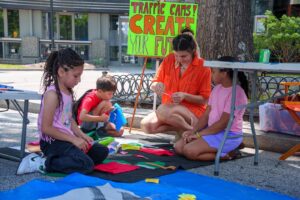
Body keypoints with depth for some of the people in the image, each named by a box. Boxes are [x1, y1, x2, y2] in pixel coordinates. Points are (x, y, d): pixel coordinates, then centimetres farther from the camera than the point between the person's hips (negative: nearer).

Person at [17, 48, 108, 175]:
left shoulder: (68, 92, 9)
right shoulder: (52, 94, -19)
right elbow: (46, 128, -21)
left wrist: (82, 136, 0)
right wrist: (73, 139, -19)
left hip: (66, 138, 9)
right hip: (53, 142, -9)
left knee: (101, 152, 15)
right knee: (86, 165, -24)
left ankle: (60, 159, 6)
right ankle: (43, 163, -14)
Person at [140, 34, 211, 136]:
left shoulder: (203, 67, -8)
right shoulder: (169, 60, 3)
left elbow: (205, 99, -5)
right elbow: (154, 84, 12)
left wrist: (184, 96, -21)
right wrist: (157, 86, -13)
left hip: (193, 110, -5)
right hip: (168, 107, 5)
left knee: (163, 110, -35)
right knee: (146, 125, -23)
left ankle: (191, 130, -18)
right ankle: (180, 127, -11)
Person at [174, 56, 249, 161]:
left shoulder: (236, 93, -18)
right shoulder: (217, 89, 9)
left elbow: (223, 123, -20)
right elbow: (206, 115, 8)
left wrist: (198, 134, -17)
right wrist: (193, 131, -7)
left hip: (228, 135, -9)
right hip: (212, 129, 9)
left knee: (189, 151, -25)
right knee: (179, 147, -4)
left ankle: (225, 154, -7)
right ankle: (219, 150, 2)